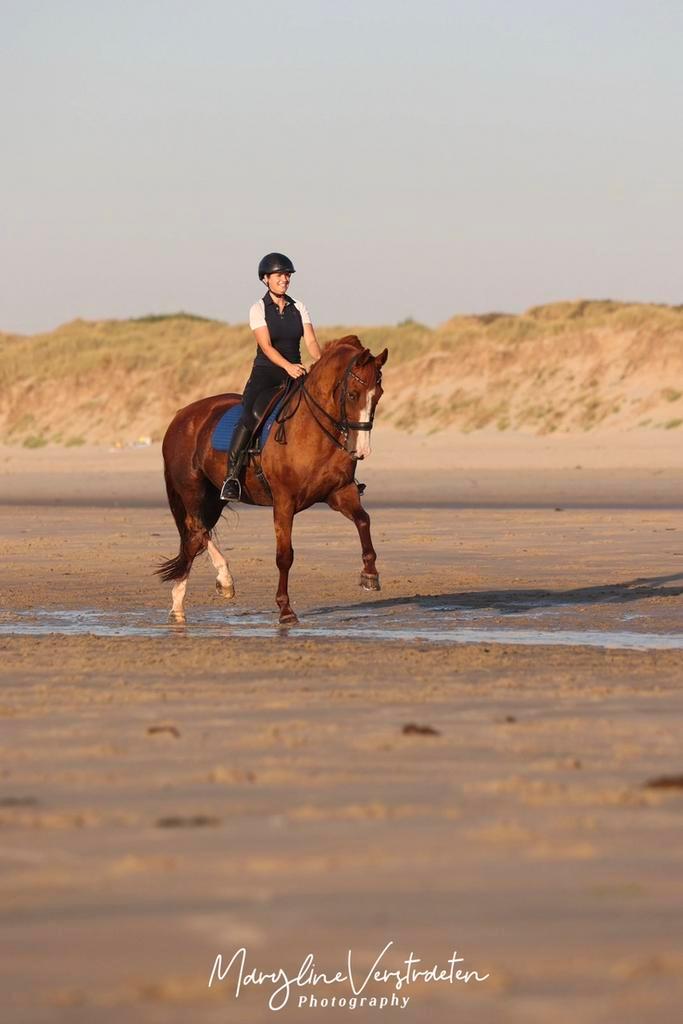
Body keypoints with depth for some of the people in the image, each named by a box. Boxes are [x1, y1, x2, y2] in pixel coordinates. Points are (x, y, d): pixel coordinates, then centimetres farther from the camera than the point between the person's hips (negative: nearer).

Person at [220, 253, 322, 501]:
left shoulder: (298, 308, 10)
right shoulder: (259, 310, -2)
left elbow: (311, 341, -1)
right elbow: (266, 346, -14)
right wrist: (288, 366, -31)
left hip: (296, 371, 4)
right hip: (265, 372, -4)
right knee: (250, 417, -28)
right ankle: (232, 476, -28)